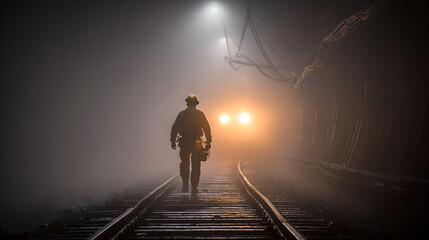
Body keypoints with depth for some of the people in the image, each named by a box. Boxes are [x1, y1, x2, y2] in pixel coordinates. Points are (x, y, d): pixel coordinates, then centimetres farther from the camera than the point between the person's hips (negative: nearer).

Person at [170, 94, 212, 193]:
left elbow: (174, 128, 1)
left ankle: (185, 185, 2)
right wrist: (208, 142, 4)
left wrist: (173, 141, 6)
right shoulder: (200, 114, 2)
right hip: (196, 143, 0)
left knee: (184, 164, 9)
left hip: (184, 143, 0)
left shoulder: (181, 114, 3)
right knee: (196, 165, 7)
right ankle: (194, 187, 5)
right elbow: (207, 128, 1)